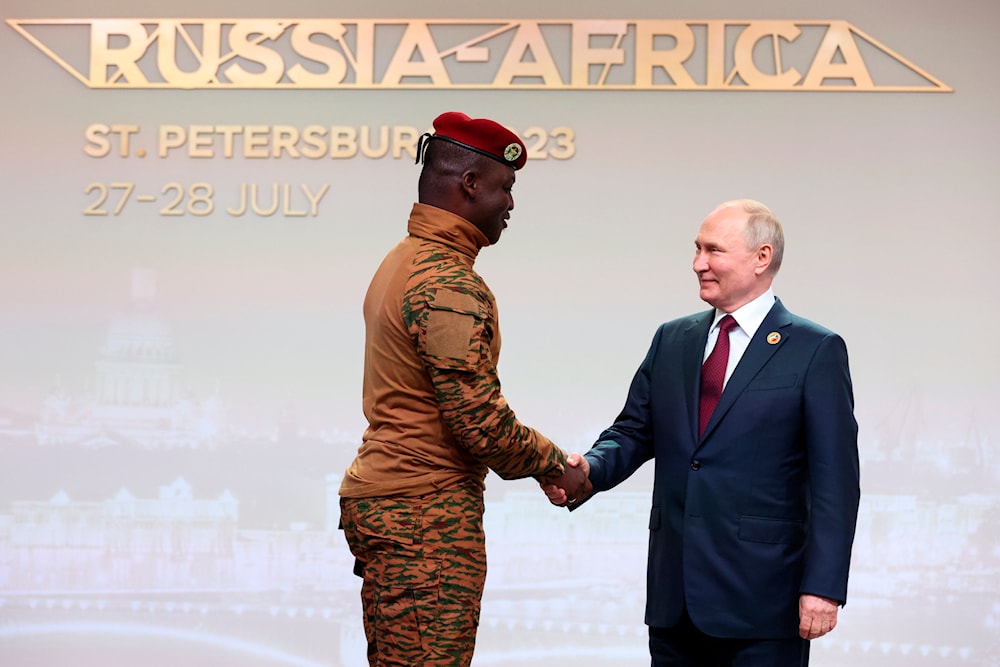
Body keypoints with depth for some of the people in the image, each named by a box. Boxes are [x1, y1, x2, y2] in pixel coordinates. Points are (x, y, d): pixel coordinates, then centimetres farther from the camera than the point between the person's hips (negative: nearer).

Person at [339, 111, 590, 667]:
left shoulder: (402, 262, 17)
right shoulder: (450, 284, -15)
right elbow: (478, 418, -20)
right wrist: (556, 465, -3)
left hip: (379, 497, 10)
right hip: (426, 516, -10)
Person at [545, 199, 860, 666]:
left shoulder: (814, 351, -3)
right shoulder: (671, 340, 13)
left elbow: (835, 481, -6)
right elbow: (634, 432, 13)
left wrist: (823, 587, -13)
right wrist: (589, 469, -9)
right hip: (673, 597, 5)